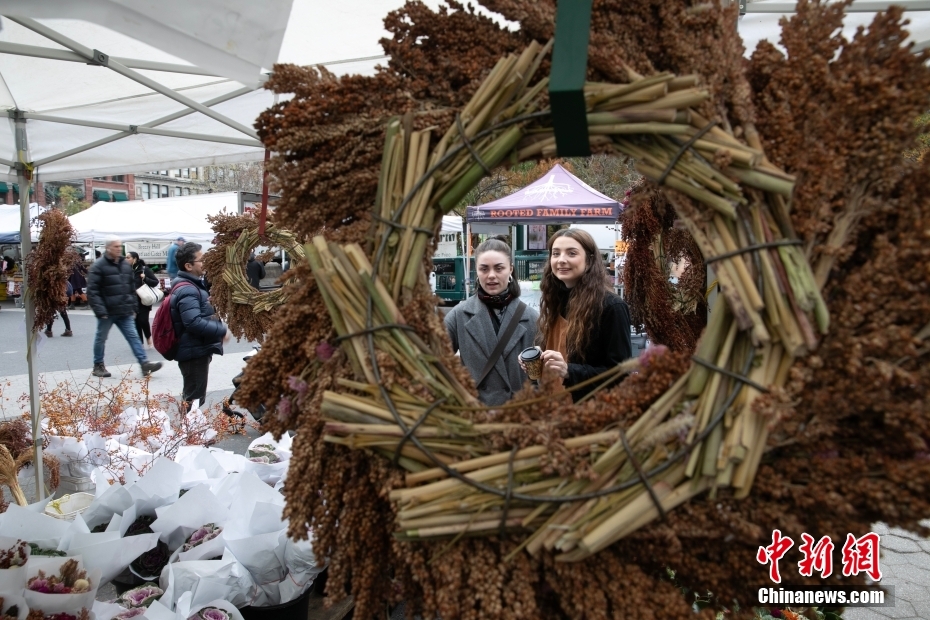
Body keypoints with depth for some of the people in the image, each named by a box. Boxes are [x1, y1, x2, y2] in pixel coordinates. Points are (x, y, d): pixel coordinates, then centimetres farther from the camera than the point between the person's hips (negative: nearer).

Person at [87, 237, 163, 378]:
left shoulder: (125, 264, 10)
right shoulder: (98, 266, -9)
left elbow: (132, 287, 17)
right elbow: (92, 290, -14)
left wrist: (133, 307, 12)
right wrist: (100, 311, -19)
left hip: (125, 312, 5)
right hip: (107, 312, -5)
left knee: (133, 337, 1)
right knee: (101, 338, 10)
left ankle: (145, 364, -3)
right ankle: (98, 366, 24)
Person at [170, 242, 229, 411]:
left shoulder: (191, 285, 13)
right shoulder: (187, 290, -21)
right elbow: (194, 323, -31)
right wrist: (222, 330, -23)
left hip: (197, 350, 11)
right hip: (194, 352, -11)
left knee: (191, 396, 22)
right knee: (195, 398, -2)